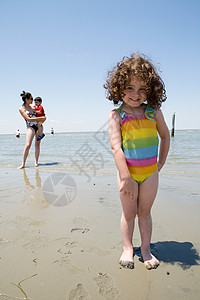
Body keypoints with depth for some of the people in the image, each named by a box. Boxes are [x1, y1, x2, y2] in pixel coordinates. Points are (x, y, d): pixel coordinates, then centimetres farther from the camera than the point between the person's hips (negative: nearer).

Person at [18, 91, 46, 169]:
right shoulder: (21, 109, -1)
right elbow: (28, 119, -11)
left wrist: (43, 118, 4)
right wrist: (40, 118, -13)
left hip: (38, 126, 5)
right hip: (30, 127, -5)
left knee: (37, 144, 3)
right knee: (28, 145, -15)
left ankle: (36, 162, 11)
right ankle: (23, 164, -9)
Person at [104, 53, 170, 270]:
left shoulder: (154, 112, 0)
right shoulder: (116, 115, -9)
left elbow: (165, 136, 13)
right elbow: (116, 147, -16)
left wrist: (161, 163, 9)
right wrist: (126, 177, -19)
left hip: (150, 171, 2)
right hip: (127, 171, -2)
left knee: (145, 211, 14)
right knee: (129, 213, 13)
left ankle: (145, 249, 29)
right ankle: (127, 248, 30)